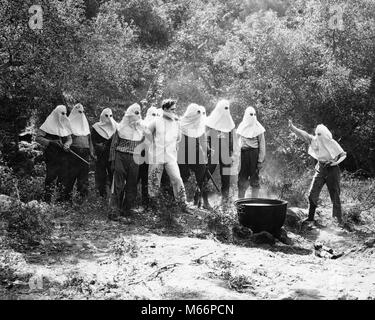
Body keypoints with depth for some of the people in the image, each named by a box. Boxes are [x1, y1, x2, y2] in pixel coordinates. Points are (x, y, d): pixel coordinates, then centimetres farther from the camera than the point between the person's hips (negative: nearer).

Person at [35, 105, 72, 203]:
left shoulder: (65, 125, 13)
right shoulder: (49, 124, -5)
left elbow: (69, 138, 16)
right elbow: (38, 138, -9)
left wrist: (67, 144, -7)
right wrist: (51, 142, -19)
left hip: (63, 156, 6)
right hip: (51, 157, -6)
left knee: (62, 178, 7)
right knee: (51, 177, -9)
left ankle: (61, 198, 17)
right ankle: (47, 200, -5)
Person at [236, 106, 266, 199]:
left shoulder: (258, 128, 3)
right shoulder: (241, 127, 9)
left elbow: (262, 145, 1)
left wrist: (260, 160, -6)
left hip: (254, 154, -2)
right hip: (243, 154, 2)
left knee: (254, 180, -1)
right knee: (242, 179, 2)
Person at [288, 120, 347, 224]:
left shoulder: (332, 143, -7)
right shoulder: (315, 141, 0)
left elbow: (343, 154, 2)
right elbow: (304, 135, -10)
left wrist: (336, 162, -16)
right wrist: (292, 127, -23)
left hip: (332, 169, -3)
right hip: (320, 169, 4)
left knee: (335, 195, 0)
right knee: (312, 194, -3)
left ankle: (339, 218, 10)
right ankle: (310, 217, 5)